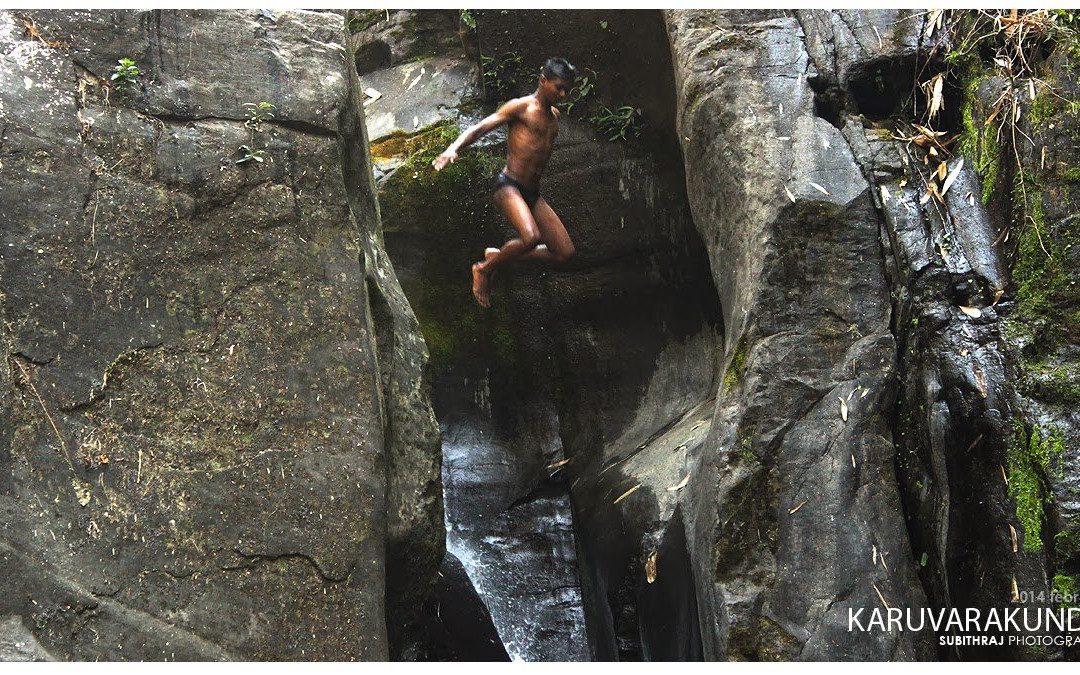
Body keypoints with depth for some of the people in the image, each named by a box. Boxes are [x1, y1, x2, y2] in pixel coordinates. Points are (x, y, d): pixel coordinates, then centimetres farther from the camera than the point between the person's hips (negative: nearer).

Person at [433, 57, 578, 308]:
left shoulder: (554, 115, 19)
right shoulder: (521, 107, -3)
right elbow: (479, 128, -10)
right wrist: (454, 148, -26)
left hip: (533, 193, 8)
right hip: (508, 186, -8)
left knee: (565, 252, 0)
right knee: (531, 237, -33)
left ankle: (498, 255, 15)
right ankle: (484, 269, -6)